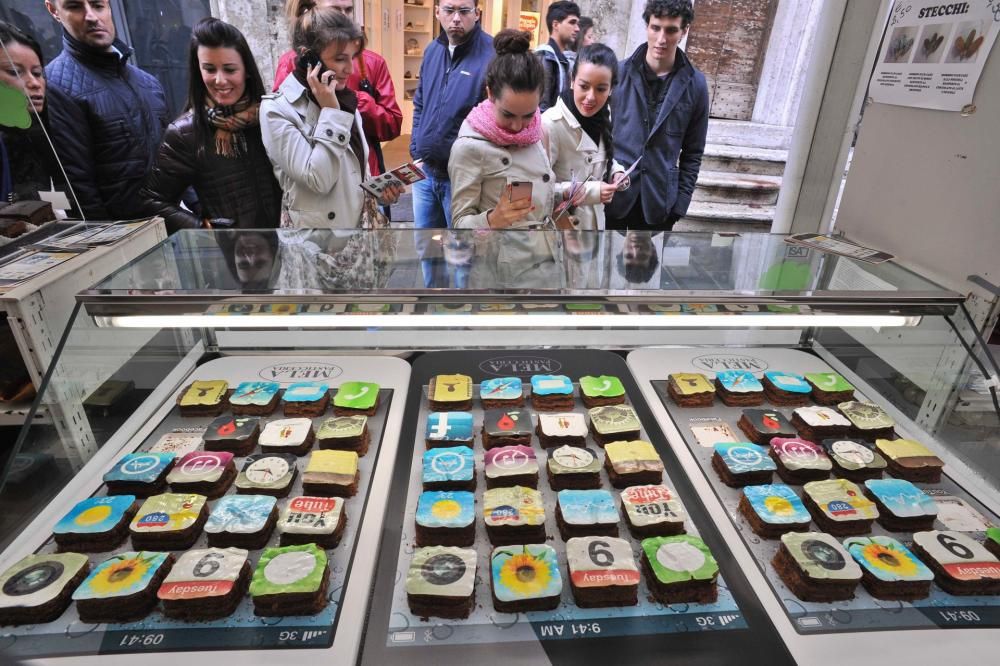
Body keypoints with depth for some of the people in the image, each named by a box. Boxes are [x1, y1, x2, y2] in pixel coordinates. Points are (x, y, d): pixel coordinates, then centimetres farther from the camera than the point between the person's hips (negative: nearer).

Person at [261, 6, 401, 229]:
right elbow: (319, 180, -24)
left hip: (361, 221, 6)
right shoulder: (276, 110, -13)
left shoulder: (343, 100, 6)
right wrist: (330, 111, -19)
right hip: (315, 225, -6)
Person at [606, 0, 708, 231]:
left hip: (659, 199, 1)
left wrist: (681, 199, -1)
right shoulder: (617, 73, -4)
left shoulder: (695, 85, 0)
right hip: (611, 192, -1)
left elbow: (693, 152, 5)